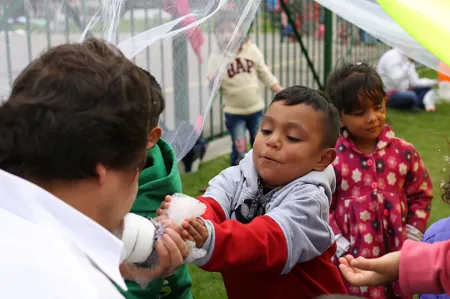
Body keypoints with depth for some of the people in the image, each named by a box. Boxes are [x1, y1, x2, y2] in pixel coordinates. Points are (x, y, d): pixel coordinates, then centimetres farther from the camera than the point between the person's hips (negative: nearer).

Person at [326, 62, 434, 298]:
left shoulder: (403, 152, -2)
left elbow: (422, 196, 8)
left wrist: (411, 238, 2)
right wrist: (340, 247, -8)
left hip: (396, 254, 3)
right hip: (353, 258, -3)